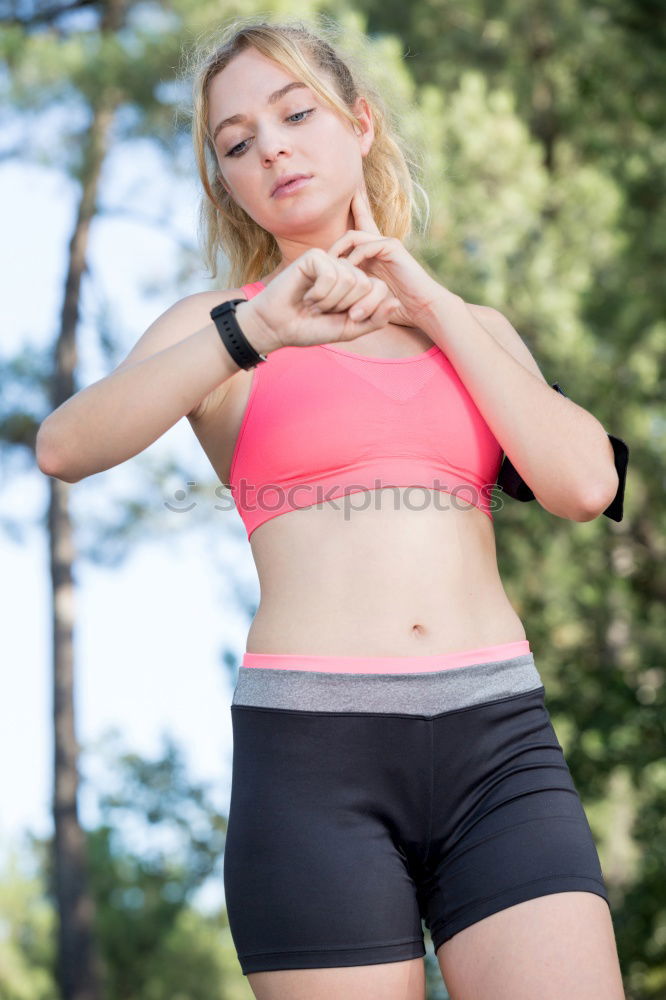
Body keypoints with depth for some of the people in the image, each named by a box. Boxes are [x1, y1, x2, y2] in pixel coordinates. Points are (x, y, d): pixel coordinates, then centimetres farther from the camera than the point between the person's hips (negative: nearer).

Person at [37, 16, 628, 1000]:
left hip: (500, 743, 2)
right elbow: (65, 446, -8)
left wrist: (433, 307, 3)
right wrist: (254, 328, -21)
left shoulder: (474, 328, 21)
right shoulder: (217, 328, 12)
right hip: (312, 758, -2)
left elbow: (586, 483, 3)